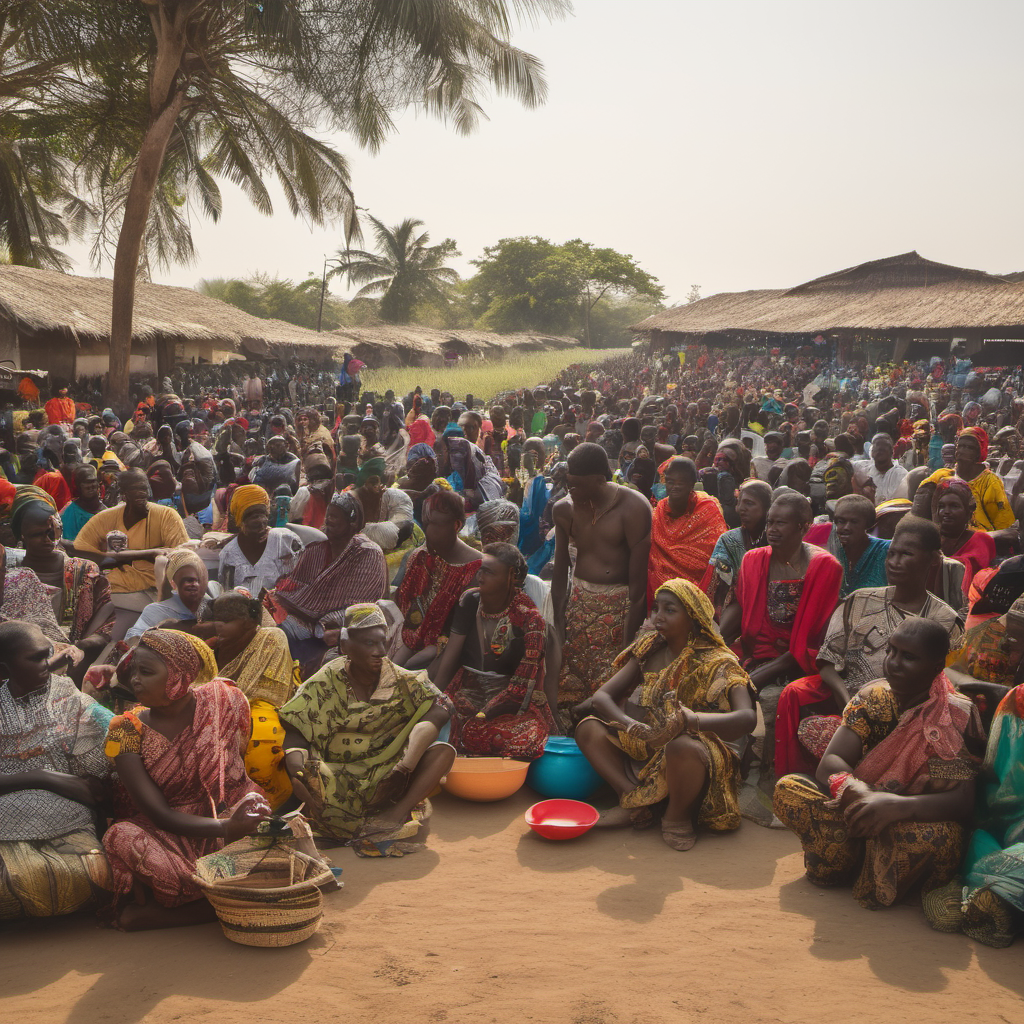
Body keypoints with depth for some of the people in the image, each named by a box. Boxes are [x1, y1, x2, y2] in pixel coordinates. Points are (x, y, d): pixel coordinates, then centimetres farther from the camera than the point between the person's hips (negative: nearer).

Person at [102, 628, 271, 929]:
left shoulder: (224, 700, -5)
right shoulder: (127, 730, -9)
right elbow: (159, 814, -14)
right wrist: (226, 828, -29)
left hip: (227, 818, 2)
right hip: (164, 834, -1)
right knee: (125, 839, -34)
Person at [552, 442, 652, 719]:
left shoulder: (634, 507, -14)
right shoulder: (565, 508, 0)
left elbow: (638, 581, -15)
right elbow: (560, 572, 6)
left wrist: (629, 639, -17)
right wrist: (559, 626, -2)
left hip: (620, 606, -4)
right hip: (579, 601, 4)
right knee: (569, 686, 4)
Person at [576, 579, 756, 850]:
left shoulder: (716, 663, -13)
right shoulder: (649, 651, 2)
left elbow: (748, 717, -29)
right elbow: (601, 697, -4)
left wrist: (694, 720, -48)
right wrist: (633, 726, -26)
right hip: (650, 751, 5)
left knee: (681, 746, -39)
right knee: (588, 728, -9)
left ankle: (678, 817, -10)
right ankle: (633, 802, -13)